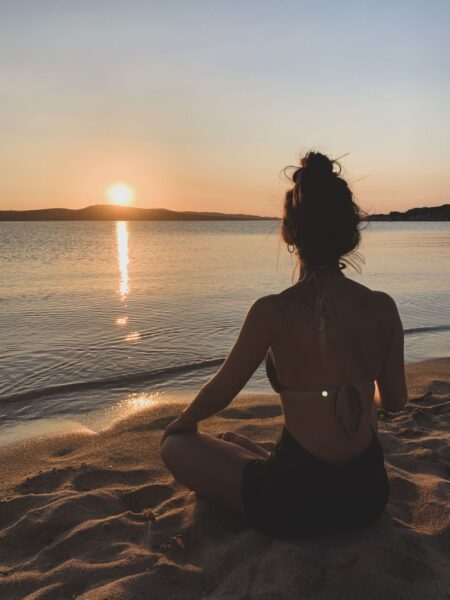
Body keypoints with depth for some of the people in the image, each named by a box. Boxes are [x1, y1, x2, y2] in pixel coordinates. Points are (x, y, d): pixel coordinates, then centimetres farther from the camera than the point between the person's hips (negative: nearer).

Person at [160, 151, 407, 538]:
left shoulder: (274, 312, -20)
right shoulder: (383, 308, -8)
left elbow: (220, 393, -7)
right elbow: (395, 401, 4)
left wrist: (184, 421, 14)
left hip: (296, 505, -3)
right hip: (371, 492, 4)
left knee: (175, 446, 15)